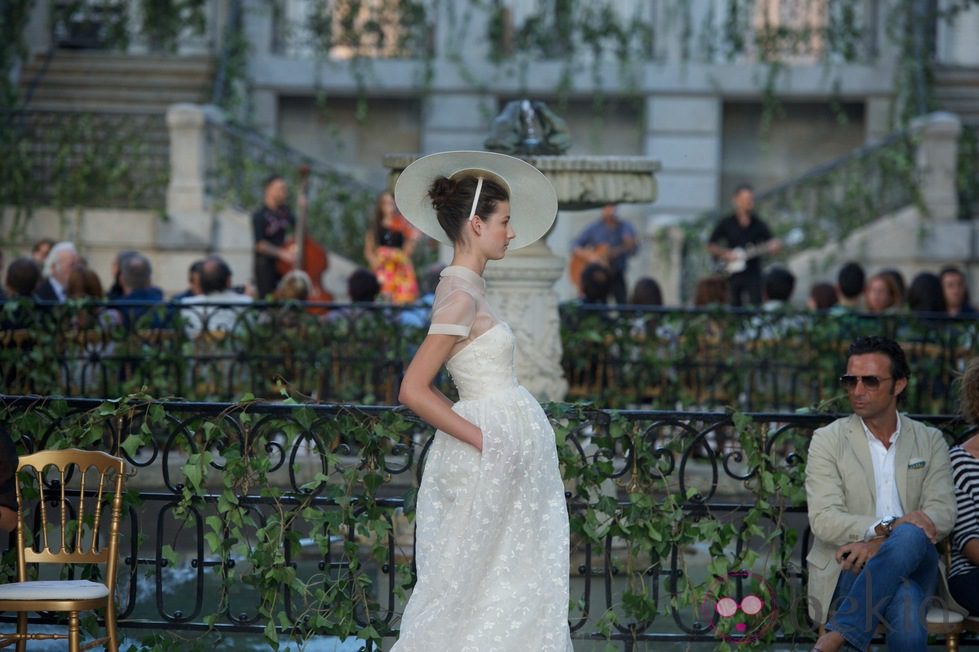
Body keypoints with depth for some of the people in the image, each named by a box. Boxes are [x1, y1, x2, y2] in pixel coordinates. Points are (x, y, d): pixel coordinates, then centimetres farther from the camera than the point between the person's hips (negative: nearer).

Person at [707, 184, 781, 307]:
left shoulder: (759, 224, 5)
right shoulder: (726, 224, 3)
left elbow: (771, 244, 4)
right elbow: (711, 246, 6)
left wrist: (773, 247, -19)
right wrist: (726, 254, -9)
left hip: (753, 273, 0)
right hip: (733, 273, 0)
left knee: (755, 306, -10)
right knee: (735, 308, 1)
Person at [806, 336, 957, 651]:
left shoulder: (930, 441, 13)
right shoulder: (828, 440, 6)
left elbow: (943, 514, -1)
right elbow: (823, 520, -6)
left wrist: (879, 544, -17)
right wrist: (887, 527, -22)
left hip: (914, 565, 2)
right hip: (848, 569, -2)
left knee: (909, 537, -37)